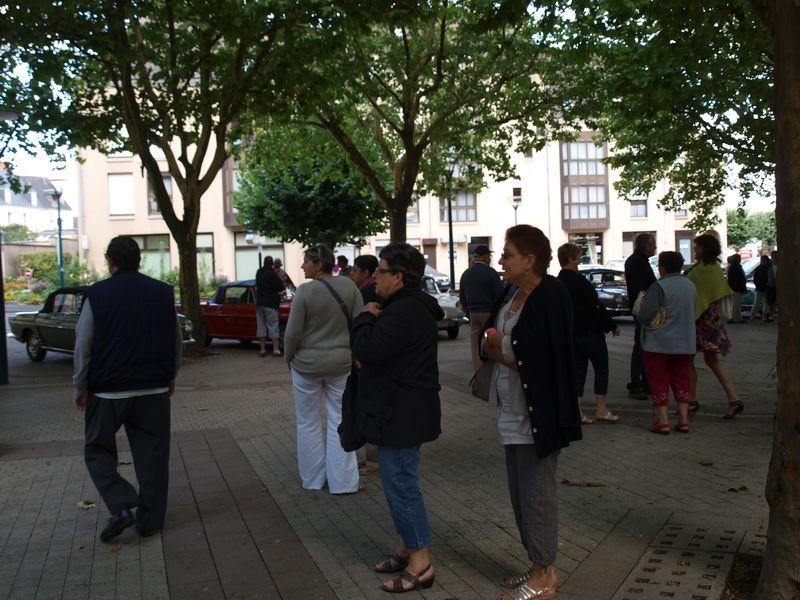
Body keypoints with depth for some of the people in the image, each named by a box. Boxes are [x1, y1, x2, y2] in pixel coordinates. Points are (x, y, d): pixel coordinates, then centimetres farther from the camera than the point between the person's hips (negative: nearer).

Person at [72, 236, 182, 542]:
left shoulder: (97, 295, -8)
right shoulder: (163, 293, 1)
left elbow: (83, 347, -5)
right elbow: (176, 342, 8)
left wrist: (80, 387, 6)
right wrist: (170, 379, 19)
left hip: (108, 390, -2)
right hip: (154, 390, 3)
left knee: (97, 451, 14)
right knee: (152, 456, 10)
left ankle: (121, 506, -2)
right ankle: (150, 520, 15)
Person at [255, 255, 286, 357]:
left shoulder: (258, 272, 6)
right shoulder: (272, 274, -14)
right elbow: (281, 287, -11)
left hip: (259, 303, 6)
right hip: (270, 304, -6)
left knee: (261, 326, 8)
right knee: (273, 326, -3)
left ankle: (263, 349, 8)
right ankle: (276, 350, -7)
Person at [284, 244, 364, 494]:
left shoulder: (304, 291, -15)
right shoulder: (348, 285, -5)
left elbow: (293, 332, -12)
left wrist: (289, 358, 5)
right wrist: (353, 353, 9)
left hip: (307, 365, -2)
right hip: (341, 364, 2)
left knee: (308, 423, 13)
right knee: (340, 422, 9)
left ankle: (312, 479, 23)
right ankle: (342, 481, 11)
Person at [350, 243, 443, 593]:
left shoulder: (404, 312, -23)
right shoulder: (408, 306, 13)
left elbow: (368, 349, -27)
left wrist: (366, 318, -13)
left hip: (401, 414, -11)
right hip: (404, 410, 11)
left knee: (401, 485, -3)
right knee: (401, 482, 19)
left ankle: (421, 564, 7)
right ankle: (407, 548, 31)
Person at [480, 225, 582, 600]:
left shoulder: (550, 298, -17)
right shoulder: (511, 293, 6)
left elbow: (543, 363, -20)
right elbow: (490, 343, 6)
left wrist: (505, 357, -23)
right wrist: (496, 351, -13)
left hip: (536, 414, -9)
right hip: (511, 411, 9)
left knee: (536, 495, 3)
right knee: (520, 494, 17)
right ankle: (541, 569, 32)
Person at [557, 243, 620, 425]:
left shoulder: (558, 282, 8)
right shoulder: (578, 280, -17)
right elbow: (596, 307, -16)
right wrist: (612, 326, -5)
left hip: (571, 333, 8)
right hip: (590, 332, -7)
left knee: (578, 370, 11)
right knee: (601, 369, 5)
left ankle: (577, 412, 9)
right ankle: (601, 410, 7)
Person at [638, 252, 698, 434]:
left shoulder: (659, 287, -18)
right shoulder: (691, 286, 5)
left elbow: (644, 316, -20)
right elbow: (693, 313, 16)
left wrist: (641, 307, 0)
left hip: (658, 344, -6)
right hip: (685, 343, 6)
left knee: (659, 381, 3)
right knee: (682, 380, 14)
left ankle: (663, 421, 4)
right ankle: (684, 420, 15)